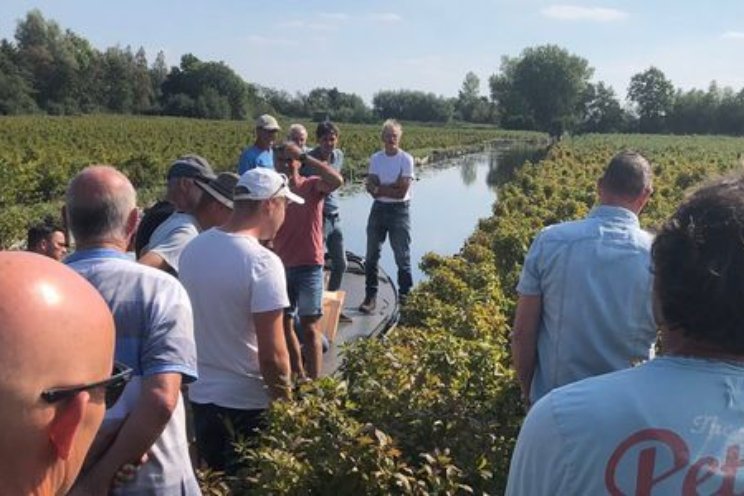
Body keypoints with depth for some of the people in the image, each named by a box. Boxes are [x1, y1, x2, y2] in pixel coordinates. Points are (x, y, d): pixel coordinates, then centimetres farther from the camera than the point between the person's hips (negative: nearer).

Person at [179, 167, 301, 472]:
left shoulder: (193, 248, 0)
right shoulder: (262, 262, -22)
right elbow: (272, 355, -22)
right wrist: (285, 400, -7)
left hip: (200, 394, 7)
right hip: (248, 404, -6)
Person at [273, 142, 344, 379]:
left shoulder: (312, 186, -7)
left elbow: (336, 180, -28)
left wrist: (305, 156, -25)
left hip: (309, 268, -4)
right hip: (280, 268, 4)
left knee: (310, 328, 1)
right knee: (285, 326, 13)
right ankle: (298, 377, 29)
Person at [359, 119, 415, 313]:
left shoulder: (406, 160, -7)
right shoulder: (376, 159, 5)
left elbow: (401, 192, -14)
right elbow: (370, 187, -5)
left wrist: (380, 189, -9)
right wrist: (393, 185, -14)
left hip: (399, 211, -4)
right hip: (378, 209, 4)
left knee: (402, 257, 3)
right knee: (371, 256, 6)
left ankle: (404, 297, 13)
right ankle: (370, 297, 13)